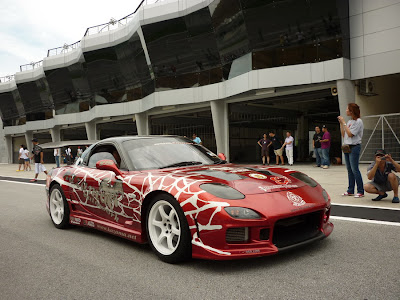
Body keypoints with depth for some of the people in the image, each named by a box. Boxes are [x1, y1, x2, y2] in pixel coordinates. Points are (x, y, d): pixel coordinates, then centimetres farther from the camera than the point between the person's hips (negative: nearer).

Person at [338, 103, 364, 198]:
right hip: (347, 147, 8)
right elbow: (343, 135, 14)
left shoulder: (358, 121, -9)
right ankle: (350, 190, 15)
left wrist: (344, 122, -11)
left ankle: (360, 191, -3)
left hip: (354, 147, -8)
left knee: (354, 169, -9)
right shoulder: (349, 122, 14)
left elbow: (350, 134, -16)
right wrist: (341, 123, 8)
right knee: (349, 169, 9)